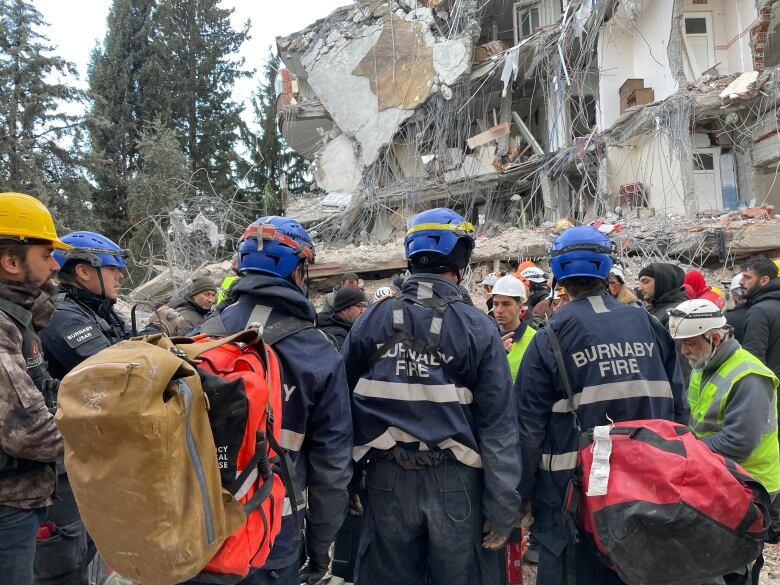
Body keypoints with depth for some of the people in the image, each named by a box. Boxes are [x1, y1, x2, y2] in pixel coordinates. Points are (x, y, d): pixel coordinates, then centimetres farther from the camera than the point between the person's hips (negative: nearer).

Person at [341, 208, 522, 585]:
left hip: (387, 481, 2)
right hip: (454, 483, -1)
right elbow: (498, 425, -10)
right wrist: (502, 510, -2)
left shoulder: (372, 321, -5)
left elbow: (344, 405, 0)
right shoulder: (478, 328, -10)